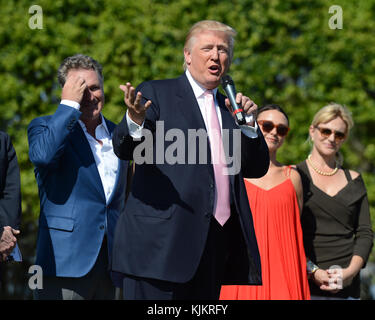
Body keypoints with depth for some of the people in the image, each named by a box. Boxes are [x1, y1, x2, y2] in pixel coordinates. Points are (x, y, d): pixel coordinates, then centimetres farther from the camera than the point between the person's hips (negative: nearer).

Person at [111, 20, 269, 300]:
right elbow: (124, 149, -7)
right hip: (163, 240, -5)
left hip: (215, 242, 5)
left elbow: (257, 169, 19)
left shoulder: (229, 107, 20)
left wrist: (248, 124, 3)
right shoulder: (156, 94, 4)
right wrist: (135, 121, -29)